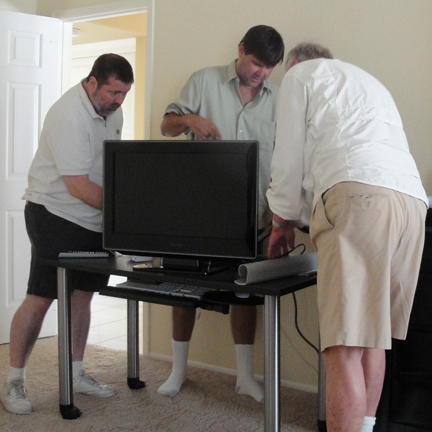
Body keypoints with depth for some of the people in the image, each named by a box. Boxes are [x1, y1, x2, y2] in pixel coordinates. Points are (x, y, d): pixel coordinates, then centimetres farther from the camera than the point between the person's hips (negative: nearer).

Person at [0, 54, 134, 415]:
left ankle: (76, 374, 23)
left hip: (94, 218, 8)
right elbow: (78, 185, -26)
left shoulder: (112, 110, 6)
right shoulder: (69, 116, -22)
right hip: (55, 215, -8)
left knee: (82, 295, 11)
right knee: (40, 299, -6)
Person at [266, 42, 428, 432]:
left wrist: (284, 220, 25)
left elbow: (289, 155, 12)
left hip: (359, 194, -7)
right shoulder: (370, 82, 38)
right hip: (412, 198, 8)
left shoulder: (301, 74, 18)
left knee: (345, 347, -12)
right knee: (372, 336, 14)